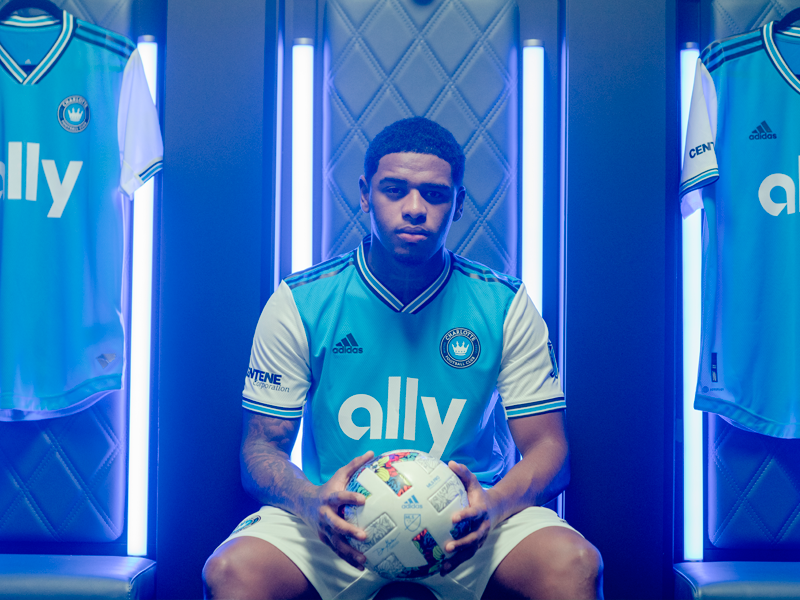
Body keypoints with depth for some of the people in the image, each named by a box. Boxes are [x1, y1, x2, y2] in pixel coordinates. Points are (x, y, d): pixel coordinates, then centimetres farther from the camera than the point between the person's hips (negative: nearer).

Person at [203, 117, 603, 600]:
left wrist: (493, 505, -24)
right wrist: (314, 502, -23)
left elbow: (547, 447, -2)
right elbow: (263, 448, -1)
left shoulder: (505, 306, -1)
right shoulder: (299, 304, -3)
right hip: (341, 522, 0)